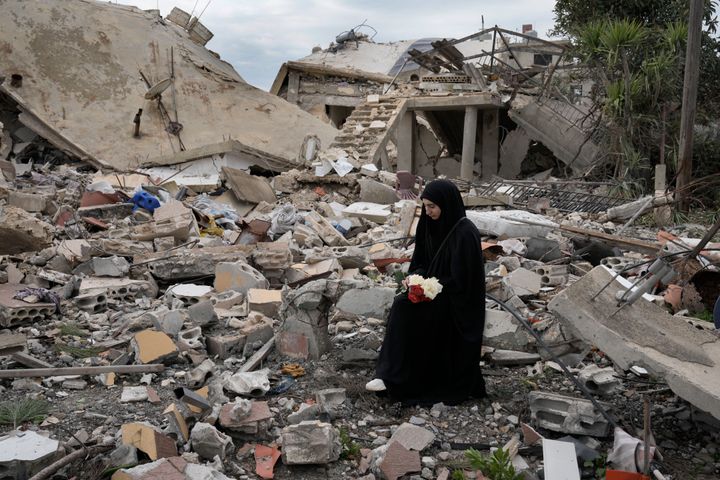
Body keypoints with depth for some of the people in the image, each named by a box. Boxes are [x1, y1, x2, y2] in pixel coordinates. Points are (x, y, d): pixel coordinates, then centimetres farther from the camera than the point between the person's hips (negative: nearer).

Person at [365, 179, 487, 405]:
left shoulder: (465, 233, -20)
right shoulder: (432, 226, 4)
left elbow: (461, 280, -19)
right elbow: (421, 261, 13)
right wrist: (417, 277, -7)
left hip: (459, 304, -7)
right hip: (437, 292, 8)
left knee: (405, 307, -22)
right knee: (401, 305, -17)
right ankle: (391, 376, -15)